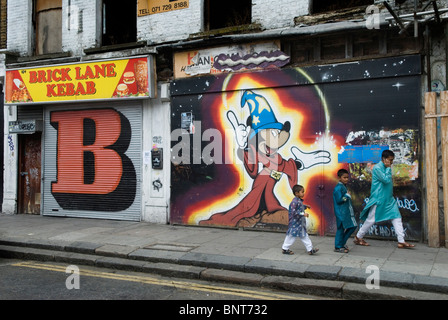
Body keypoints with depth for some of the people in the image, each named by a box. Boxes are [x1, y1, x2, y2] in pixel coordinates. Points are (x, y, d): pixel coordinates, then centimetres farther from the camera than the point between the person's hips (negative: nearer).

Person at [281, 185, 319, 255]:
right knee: (291, 236, 2)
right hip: (295, 223, -10)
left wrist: (305, 206, 15)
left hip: (301, 224, 10)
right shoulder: (294, 202, -22)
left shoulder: (299, 201, 8)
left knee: (304, 236, 12)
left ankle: (310, 249, 18)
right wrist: (303, 214, -28)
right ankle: (285, 249, 16)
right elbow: (293, 212, -27)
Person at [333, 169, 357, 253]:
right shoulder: (338, 188, -15)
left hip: (347, 211, 10)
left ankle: (342, 243, 22)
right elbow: (339, 200, -20)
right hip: (341, 212, -10)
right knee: (341, 229, -2)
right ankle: (338, 247, 9)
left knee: (353, 226, 11)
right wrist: (347, 195, -14)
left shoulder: (344, 186, 14)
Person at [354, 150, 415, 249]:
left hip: (389, 199, 9)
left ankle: (401, 241, 3)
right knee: (371, 220, -1)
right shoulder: (377, 168, -14)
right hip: (378, 199, -9)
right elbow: (386, 180, -21)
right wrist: (388, 168, -13)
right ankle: (358, 238, 14)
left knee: (397, 218, 1)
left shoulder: (386, 168, 13)